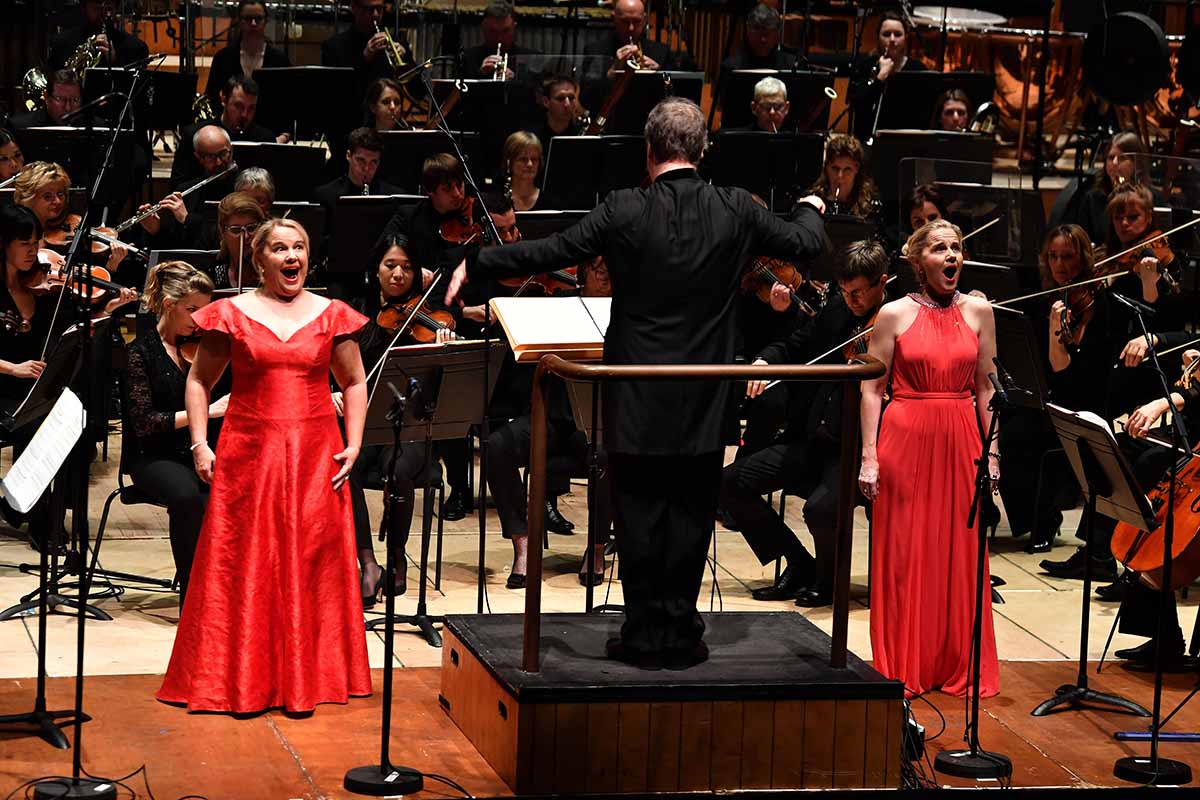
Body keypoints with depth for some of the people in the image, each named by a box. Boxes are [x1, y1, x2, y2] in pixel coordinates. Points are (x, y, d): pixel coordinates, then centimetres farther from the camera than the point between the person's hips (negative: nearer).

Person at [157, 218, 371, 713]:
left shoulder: (331, 316, 6)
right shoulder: (232, 314, 2)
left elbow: (354, 383, 12)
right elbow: (200, 381, 7)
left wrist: (353, 444, 1)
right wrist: (199, 444, -3)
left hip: (315, 456, 1)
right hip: (248, 454, -1)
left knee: (312, 566, 2)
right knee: (242, 567, -1)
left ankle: (309, 676, 11)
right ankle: (242, 678, 7)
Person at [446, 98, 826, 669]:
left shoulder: (625, 211, -12)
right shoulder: (736, 211, -4)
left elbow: (548, 253, -10)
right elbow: (804, 244, 10)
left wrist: (472, 266, 3)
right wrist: (811, 209, 34)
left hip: (639, 404, -2)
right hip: (705, 406, 2)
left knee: (639, 516, 7)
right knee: (690, 516, 10)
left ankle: (645, 633, 10)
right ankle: (680, 633, 13)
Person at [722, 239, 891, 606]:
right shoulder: (836, 311, 9)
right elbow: (793, 347, 20)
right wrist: (764, 361, -1)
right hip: (810, 439, 7)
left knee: (820, 508, -33)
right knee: (731, 482, -7)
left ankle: (828, 576, 1)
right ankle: (799, 564, 8)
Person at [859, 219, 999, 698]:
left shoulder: (978, 312, 6)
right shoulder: (895, 314, -1)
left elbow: (985, 388, 9)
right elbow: (872, 389, -1)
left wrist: (991, 451, 4)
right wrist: (869, 455, -8)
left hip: (960, 442, 2)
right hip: (905, 440, -2)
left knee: (960, 553, 5)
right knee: (902, 554, 1)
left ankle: (959, 667, 14)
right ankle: (902, 670, 10)